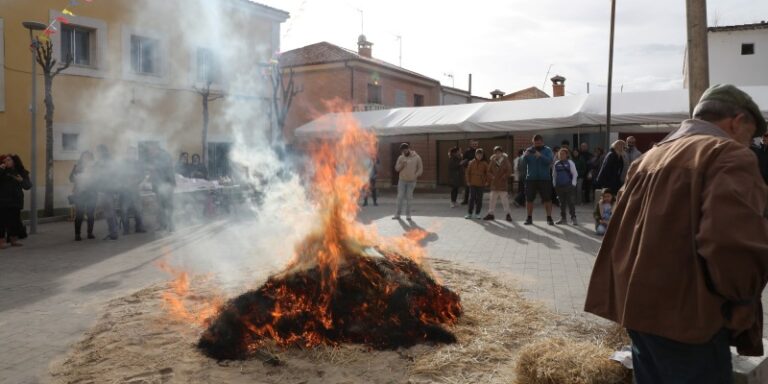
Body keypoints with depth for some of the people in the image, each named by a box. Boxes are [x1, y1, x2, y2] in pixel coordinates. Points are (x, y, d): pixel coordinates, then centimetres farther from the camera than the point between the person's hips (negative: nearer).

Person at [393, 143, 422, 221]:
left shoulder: (416, 157, -2)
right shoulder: (401, 158, 3)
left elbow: (420, 169, 0)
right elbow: (396, 168, 3)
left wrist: (415, 176, -14)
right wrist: (401, 165, -16)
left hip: (411, 181, -1)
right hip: (402, 181, 2)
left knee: (409, 198, 1)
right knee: (400, 197, 0)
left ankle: (408, 215, 9)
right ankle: (398, 214, 5)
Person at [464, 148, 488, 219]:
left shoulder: (485, 164, 1)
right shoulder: (471, 163, 2)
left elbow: (487, 173, 4)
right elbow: (467, 172, 5)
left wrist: (487, 181, -4)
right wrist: (468, 181, 1)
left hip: (481, 184, 0)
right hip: (472, 184, 0)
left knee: (479, 199, 5)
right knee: (471, 198, 2)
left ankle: (477, 213, 13)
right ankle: (469, 213, 7)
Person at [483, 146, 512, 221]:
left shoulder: (505, 161, -3)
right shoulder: (492, 161, 6)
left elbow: (509, 171, -4)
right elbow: (489, 171, 12)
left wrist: (503, 177, -12)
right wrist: (492, 177, -3)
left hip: (503, 183, -4)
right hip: (494, 184, 4)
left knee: (505, 199, -4)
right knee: (492, 199, 9)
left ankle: (508, 214, 5)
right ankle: (490, 214, 18)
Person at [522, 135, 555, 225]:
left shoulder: (547, 150, 2)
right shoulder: (529, 150, 8)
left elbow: (549, 161, -14)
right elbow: (524, 162, -3)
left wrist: (541, 156, -29)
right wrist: (526, 155, -24)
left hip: (544, 178, -2)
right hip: (531, 178, 2)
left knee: (547, 199, -2)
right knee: (529, 199, 3)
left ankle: (549, 218, 4)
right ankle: (529, 218, 12)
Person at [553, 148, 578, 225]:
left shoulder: (570, 163, -1)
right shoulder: (556, 164, 10)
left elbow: (575, 174, 0)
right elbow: (554, 174, 18)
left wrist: (573, 184, -5)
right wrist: (554, 184, 11)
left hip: (569, 186, -4)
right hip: (559, 186, 4)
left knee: (571, 202, -6)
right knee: (562, 203, 10)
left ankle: (573, 218, -2)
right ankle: (563, 218, 18)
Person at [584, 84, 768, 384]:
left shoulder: (652, 156, 17)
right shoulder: (728, 155, -10)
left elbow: (622, 233, 17)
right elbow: (735, 244, -25)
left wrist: (630, 296, 19)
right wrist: (740, 297, -7)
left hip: (640, 304, 8)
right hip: (686, 316, -8)